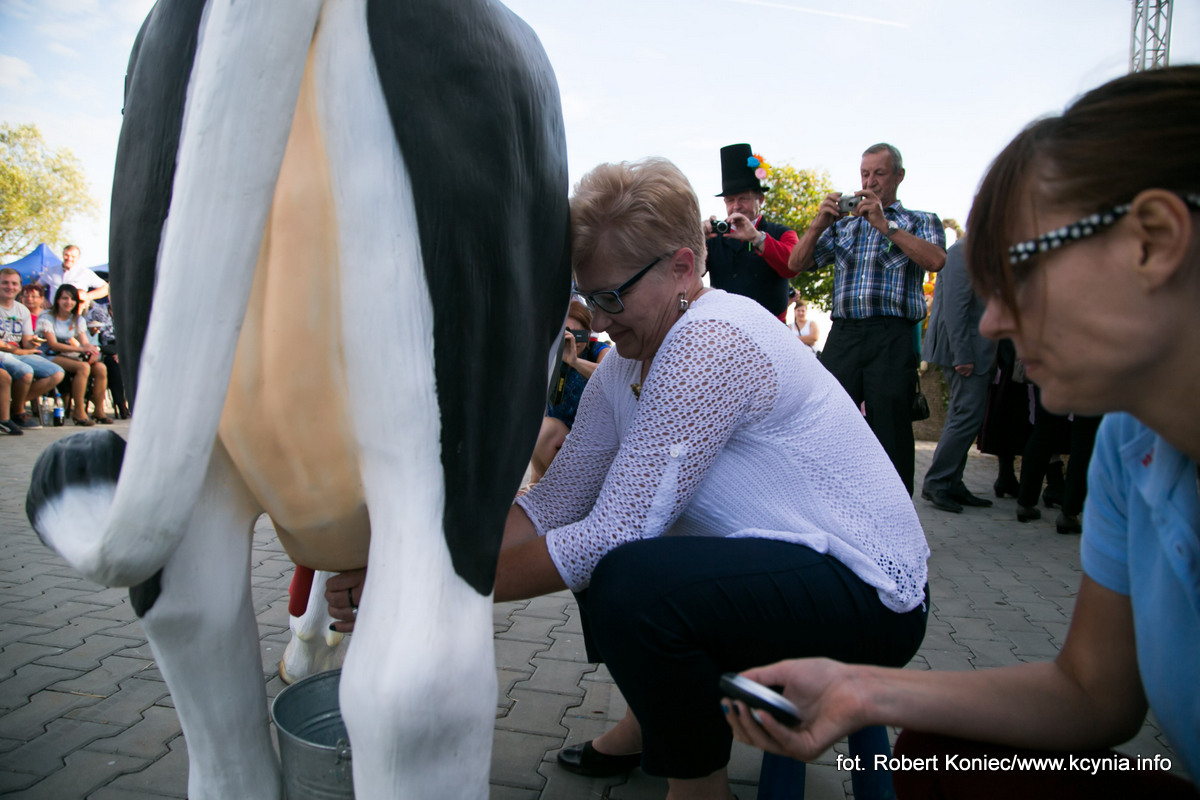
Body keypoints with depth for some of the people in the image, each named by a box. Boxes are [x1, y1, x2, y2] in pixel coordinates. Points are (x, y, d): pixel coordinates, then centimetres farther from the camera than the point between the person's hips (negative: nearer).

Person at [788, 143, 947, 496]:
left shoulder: (920, 221, 13)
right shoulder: (842, 225, 21)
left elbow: (935, 260, -9)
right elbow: (796, 263, 12)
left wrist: (884, 224, -10)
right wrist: (820, 222, -2)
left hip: (893, 338, -3)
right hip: (842, 335, 3)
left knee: (891, 438, -1)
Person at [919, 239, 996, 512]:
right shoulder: (962, 252, -12)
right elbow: (954, 305, -19)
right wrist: (962, 355, -23)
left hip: (975, 350, 10)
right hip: (966, 348, -10)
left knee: (963, 416, 11)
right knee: (967, 415, -11)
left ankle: (952, 484, 17)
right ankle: (935, 483, -3)